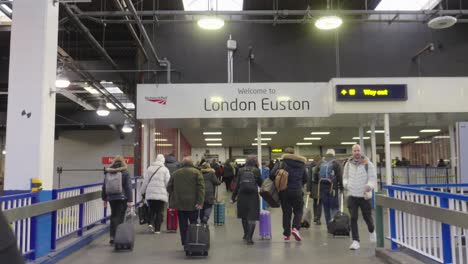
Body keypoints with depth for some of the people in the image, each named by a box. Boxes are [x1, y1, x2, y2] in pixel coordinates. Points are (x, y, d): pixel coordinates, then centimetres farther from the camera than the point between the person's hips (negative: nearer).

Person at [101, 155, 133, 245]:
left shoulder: (108, 173, 6)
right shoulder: (125, 173, -6)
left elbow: (104, 187, 11)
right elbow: (128, 187, -9)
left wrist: (104, 199, 19)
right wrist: (130, 200, -8)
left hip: (111, 198, 4)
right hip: (122, 198, -4)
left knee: (113, 216, 14)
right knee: (120, 217, 1)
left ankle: (112, 237, 11)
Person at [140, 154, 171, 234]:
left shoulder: (149, 168, 6)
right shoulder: (165, 170, -1)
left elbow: (145, 181, 8)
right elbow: (168, 183, -3)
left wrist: (143, 192, 18)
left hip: (150, 194, 3)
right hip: (161, 194, -2)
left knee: (152, 210, 16)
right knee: (159, 212, 4)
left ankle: (151, 223, -4)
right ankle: (157, 229, 4)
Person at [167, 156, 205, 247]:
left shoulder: (176, 173, 9)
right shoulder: (196, 172, -2)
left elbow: (169, 187, 11)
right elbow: (201, 187, -12)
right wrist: (200, 202, -14)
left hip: (179, 204, 3)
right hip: (192, 204, -3)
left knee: (183, 225, 8)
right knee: (194, 223, 5)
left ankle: (185, 243, 10)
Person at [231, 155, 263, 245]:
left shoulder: (241, 170, 5)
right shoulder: (256, 170, -1)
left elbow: (237, 185, 4)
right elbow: (260, 183, 5)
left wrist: (233, 197, 9)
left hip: (242, 196, 3)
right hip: (253, 196, -3)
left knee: (244, 216, 19)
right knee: (252, 218, 0)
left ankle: (246, 235, 32)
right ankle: (249, 238, -8)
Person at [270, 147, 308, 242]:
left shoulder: (282, 163, -3)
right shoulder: (301, 164, 8)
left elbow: (272, 174, -15)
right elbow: (305, 179, 12)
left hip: (284, 191, -1)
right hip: (297, 191, 1)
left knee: (286, 212, 8)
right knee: (298, 211, 13)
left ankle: (287, 234, 10)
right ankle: (295, 228, -10)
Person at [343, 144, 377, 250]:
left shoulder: (368, 164, -4)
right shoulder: (348, 164, 5)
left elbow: (373, 178, -6)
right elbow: (345, 177, 17)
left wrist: (369, 185, -25)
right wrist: (346, 183, -3)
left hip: (365, 195, -2)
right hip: (352, 195, 2)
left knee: (367, 217, 10)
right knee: (353, 218, -5)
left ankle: (372, 231, 42)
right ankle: (355, 241, 0)